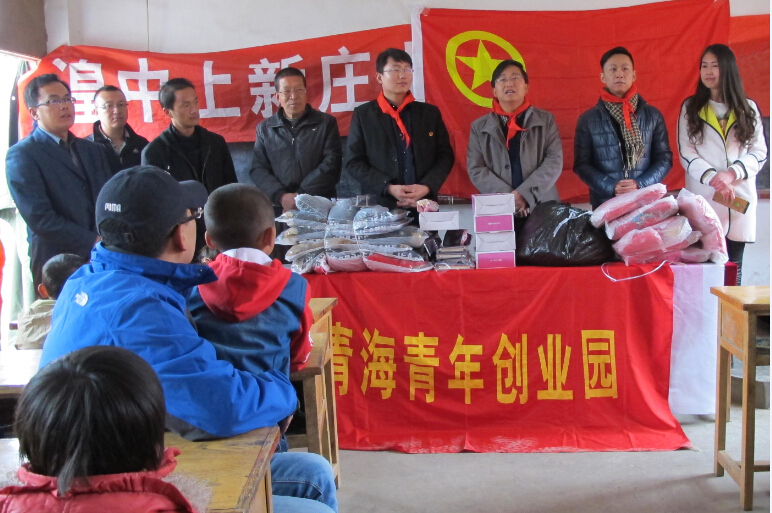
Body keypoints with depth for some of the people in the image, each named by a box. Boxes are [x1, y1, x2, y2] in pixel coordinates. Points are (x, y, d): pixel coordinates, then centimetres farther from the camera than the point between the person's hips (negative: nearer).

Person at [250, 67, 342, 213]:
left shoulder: (326, 123, 10)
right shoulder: (265, 129, 13)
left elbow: (331, 164, 0)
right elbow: (258, 169, 8)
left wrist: (301, 195, -10)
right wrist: (281, 196, -9)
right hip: (279, 208, 1)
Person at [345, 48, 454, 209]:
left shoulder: (430, 113, 10)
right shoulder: (363, 114, 3)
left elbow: (445, 155, 8)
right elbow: (354, 162, 0)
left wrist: (427, 186, -9)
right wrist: (388, 188, -13)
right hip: (379, 206, -2)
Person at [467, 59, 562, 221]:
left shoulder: (545, 120, 10)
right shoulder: (479, 127, 10)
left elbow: (554, 162, 1)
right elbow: (475, 169, 3)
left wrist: (524, 194, -13)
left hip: (542, 208, 0)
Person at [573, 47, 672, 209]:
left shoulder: (653, 115, 6)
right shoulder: (588, 120, 2)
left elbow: (664, 158, 5)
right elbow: (582, 164, 0)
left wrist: (640, 185, -11)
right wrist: (611, 188, -14)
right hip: (605, 205, -1)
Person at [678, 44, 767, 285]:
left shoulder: (748, 108, 10)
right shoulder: (690, 107, 8)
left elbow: (759, 152, 6)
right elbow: (686, 153, 0)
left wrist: (732, 174, -12)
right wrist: (713, 179, -15)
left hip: (739, 199, 1)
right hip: (702, 200, -1)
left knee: (732, 266, 1)